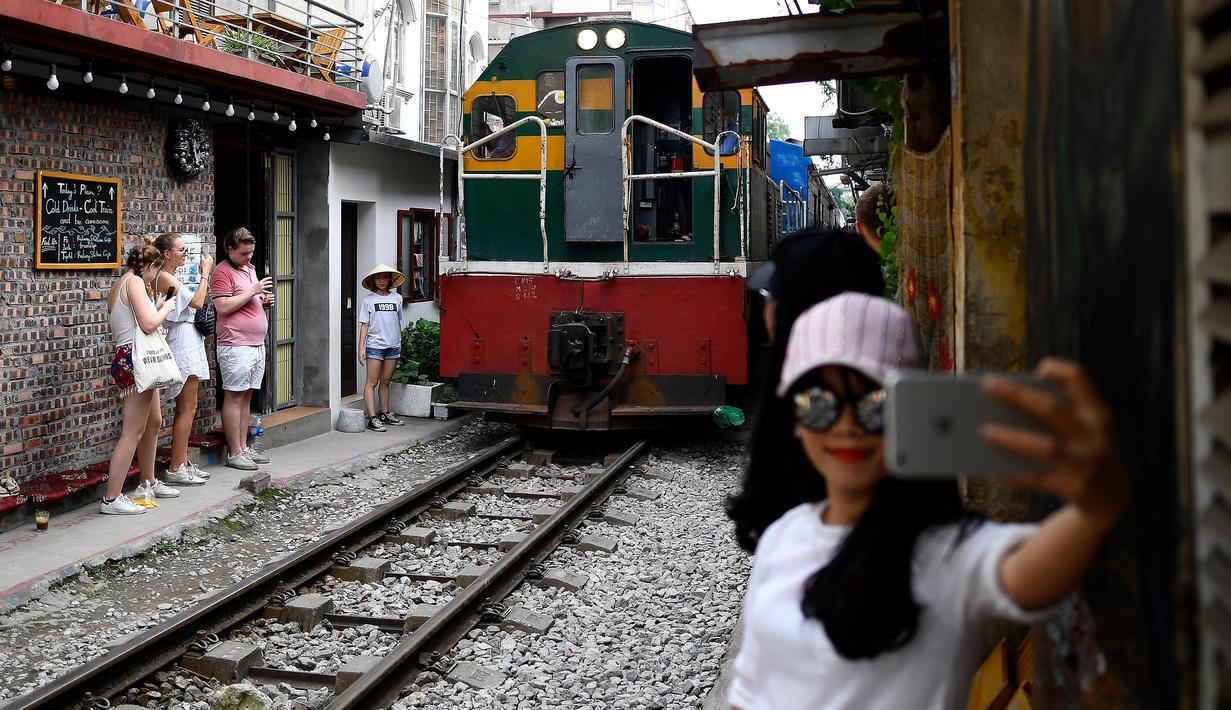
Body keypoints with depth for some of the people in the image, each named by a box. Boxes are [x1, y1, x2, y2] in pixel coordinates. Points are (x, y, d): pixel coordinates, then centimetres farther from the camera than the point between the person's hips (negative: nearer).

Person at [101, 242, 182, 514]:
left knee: (154, 422, 22)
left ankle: (148, 483, 36)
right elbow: (148, 324, -20)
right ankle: (111, 499, -9)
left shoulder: (120, 285, 18)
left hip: (127, 358, 11)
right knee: (133, 431, -10)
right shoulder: (135, 282, -11)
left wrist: (156, 307, 20)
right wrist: (166, 308, -3)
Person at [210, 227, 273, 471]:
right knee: (234, 397, -4)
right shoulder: (223, 272, -8)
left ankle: (243, 447, 17)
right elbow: (224, 306, -17)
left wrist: (264, 301, 9)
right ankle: (234, 453, -1)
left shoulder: (250, 268, 19)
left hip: (256, 343, 9)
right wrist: (253, 291, -17)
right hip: (236, 346, -9)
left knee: (246, 396, 11)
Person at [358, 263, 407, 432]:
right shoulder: (368, 300, 0)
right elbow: (364, 325, 0)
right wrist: (361, 348, -4)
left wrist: (400, 343, 15)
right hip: (375, 346, -3)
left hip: (393, 346, 3)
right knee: (372, 382, -4)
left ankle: (385, 414, 23)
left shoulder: (397, 298, 7)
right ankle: (372, 418, -6)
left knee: (386, 381, 13)